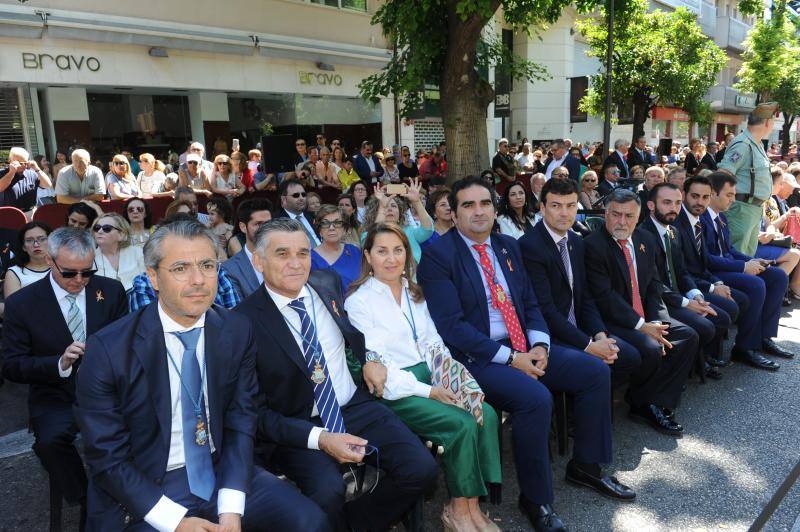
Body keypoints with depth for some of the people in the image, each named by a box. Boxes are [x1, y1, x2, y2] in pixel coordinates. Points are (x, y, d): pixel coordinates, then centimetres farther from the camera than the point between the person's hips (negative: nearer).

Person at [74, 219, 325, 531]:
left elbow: (240, 421, -2)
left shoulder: (237, 332, -6)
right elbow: (106, 458, -10)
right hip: (146, 489, -2)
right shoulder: (108, 350, -15)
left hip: (222, 471, 3)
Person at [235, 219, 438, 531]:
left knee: (421, 468, -13)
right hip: (298, 428, -5)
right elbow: (256, 411, -11)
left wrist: (369, 358, 7)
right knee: (327, 492, -32)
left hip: (356, 408, 5)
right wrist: (319, 438, -22)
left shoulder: (329, 283, 2)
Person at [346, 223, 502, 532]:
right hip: (393, 391, -6)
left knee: (486, 414, -17)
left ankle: (473, 507, -6)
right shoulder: (358, 301, -7)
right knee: (462, 423, -24)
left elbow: (434, 342, 13)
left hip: (430, 377, 6)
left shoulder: (414, 292, 14)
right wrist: (428, 391, -17)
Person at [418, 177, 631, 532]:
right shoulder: (437, 257, -11)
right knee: (535, 397, -30)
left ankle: (586, 465, 19)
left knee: (595, 371, 0)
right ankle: (535, 498, -6)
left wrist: (539, 345, -5)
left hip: (525, 348, 8)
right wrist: (510, 358, -19)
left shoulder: (508, 246, 12)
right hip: (476, 358, -8)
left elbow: (530, 304, 14)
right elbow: (452, 327, -17)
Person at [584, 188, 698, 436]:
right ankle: (641, 403, 3)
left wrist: (656, 322, -8)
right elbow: (605, 297, -19)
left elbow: (654, 287, 9)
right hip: (611, 321, -8)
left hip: (644, 318, 8)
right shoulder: (593, 245, -14)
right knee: (651, 349, -27)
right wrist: (641, 326, -20)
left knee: (688, 336, -5)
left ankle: (658, 403, -1)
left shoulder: (644, 241, 10)